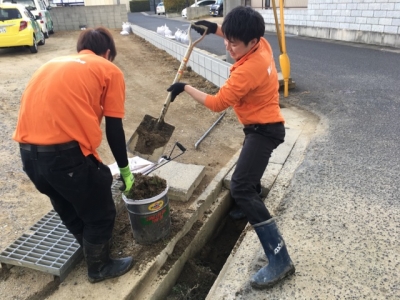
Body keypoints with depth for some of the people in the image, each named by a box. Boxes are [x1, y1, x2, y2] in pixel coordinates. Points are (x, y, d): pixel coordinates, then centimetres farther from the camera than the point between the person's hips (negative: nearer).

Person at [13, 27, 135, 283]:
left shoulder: (53, 64, 26)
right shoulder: (109, 70, 8)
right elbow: (114, 129, 4)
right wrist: (125, 170, 17)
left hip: (27, 152, 7)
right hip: (65, 152, -7)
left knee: (69, 210, 30)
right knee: (100, 214, 19)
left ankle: (93, 250, 53)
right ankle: (99, 267, 40)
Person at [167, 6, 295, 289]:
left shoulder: (248, 70, -30)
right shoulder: (261, 44, -3)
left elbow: (217, 103, -23)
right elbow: (240, 36, 21)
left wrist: (186, 88, -11)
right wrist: (215, 29, 6)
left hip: (264, 130, -10)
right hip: (262, 125, 10)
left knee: (241, 189, -20)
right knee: (249, 176, 32)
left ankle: (280, 260, -16)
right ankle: (251, 206, 61)